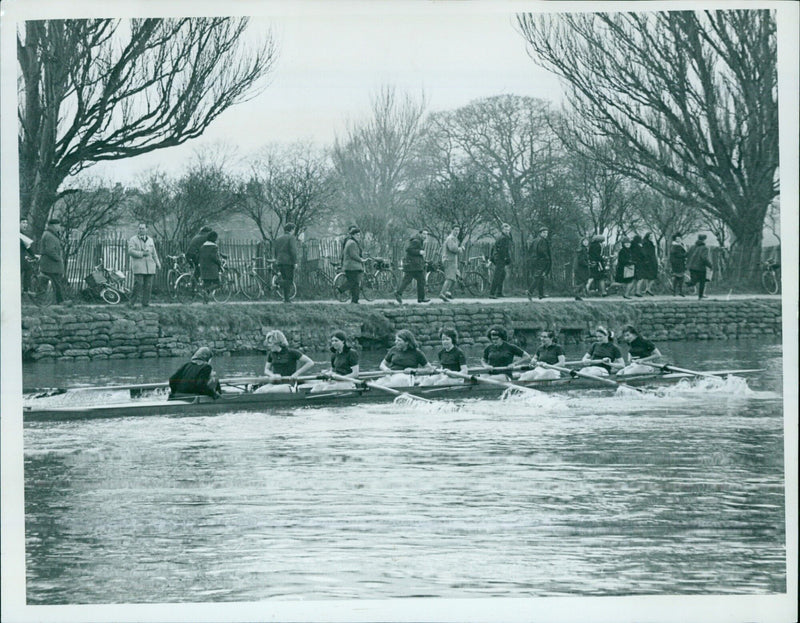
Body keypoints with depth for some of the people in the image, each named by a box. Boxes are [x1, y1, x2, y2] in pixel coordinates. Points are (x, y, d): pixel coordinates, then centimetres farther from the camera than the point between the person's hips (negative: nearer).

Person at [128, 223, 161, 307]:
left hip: (149, 267, 5)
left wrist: (158, 263, 19)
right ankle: (132, 303, -5)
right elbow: (130, 251, -10)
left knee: (148, 286, 0)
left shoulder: (150, 240, 19)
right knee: (138, 285, -13)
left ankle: (145, 303, 5)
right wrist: (142, 254, -15)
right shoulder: (133, 240, 4)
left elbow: (154, 253, 24)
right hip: (138, 266, -4)